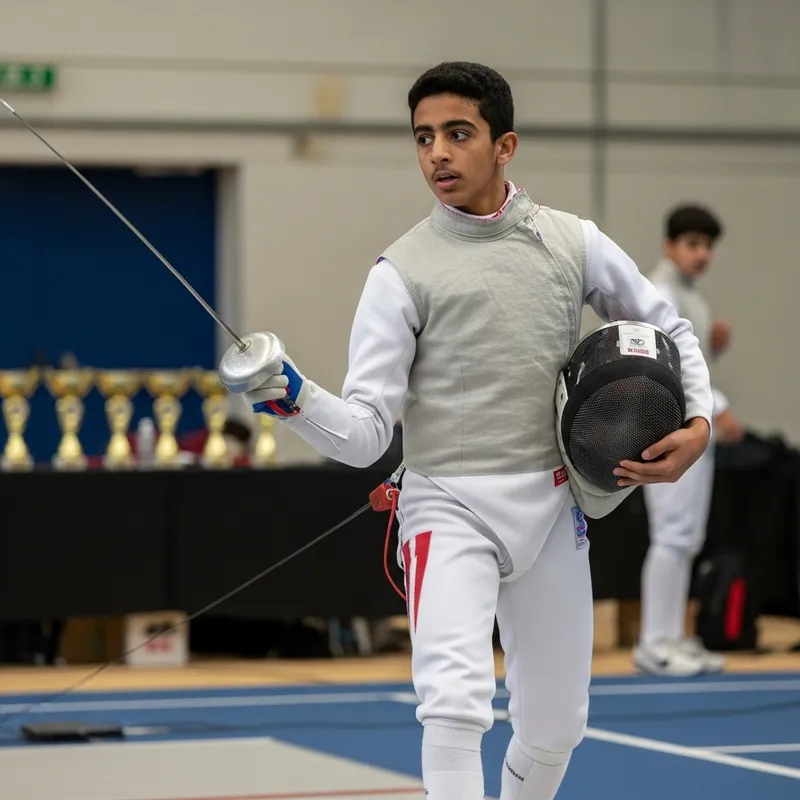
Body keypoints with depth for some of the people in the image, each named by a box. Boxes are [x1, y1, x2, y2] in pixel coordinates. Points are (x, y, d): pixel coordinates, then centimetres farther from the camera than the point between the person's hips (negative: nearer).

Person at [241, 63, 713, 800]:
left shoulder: (573, 242, 1)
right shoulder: (404, 270, -8)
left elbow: (669, 332, 15)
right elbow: (365, 435, -13)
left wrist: (700, 420, -4)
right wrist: (294, 400, -34)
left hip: (549, 508, 4)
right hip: (449, 507, -4)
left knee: (556, 724, 17)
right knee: (458, 706, -26)